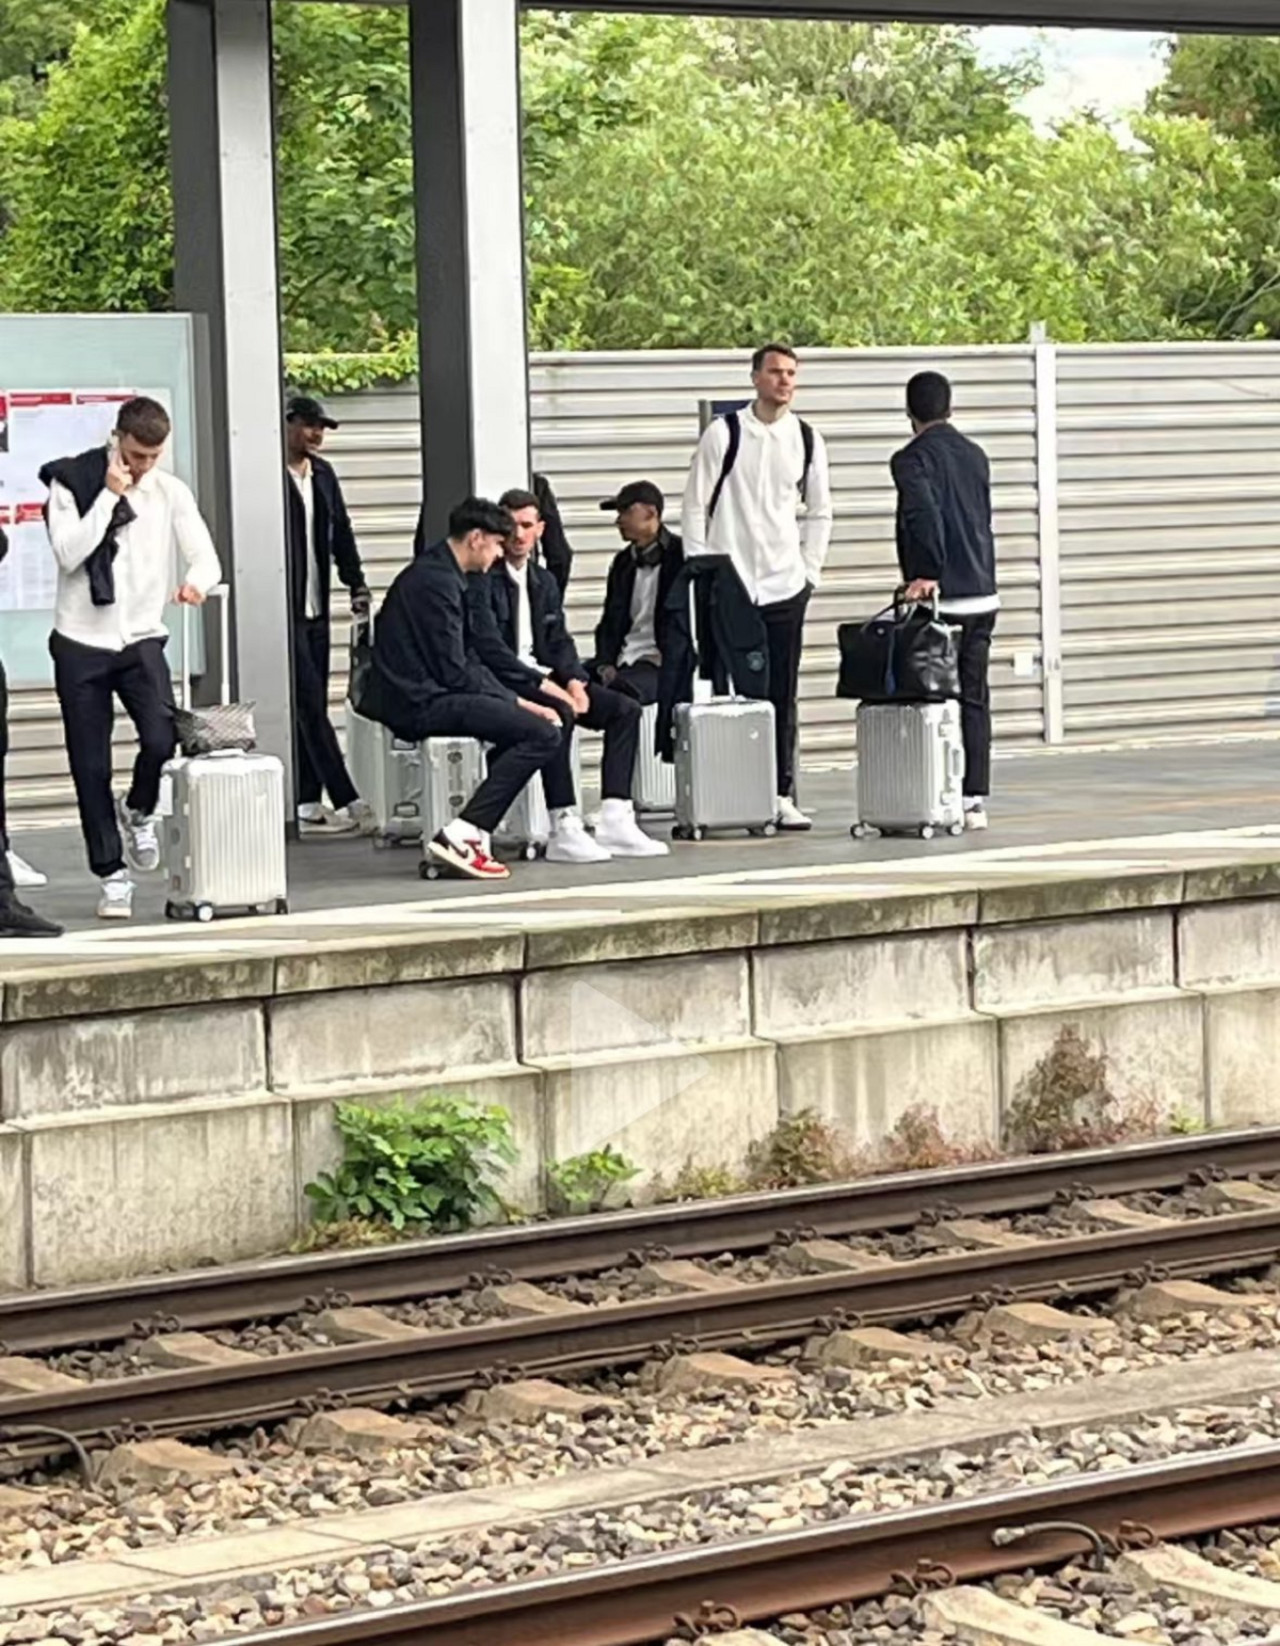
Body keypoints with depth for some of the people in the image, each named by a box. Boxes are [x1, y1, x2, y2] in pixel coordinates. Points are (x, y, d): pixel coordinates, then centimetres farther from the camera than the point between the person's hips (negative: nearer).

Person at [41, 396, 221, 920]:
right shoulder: (72, 483, -4)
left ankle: (137, 813, 13)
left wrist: (196, 580, -26)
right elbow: (68, 552, -16)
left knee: (163, 740, -19)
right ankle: (112, 875, 13)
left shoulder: (170, 493, 3)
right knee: (91, 768, 1)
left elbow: (205, 557, -3)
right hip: (80, 641, -1)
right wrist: (109, 495, -17)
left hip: (140, 638, 1)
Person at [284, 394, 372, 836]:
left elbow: (341, 532, 17)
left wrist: (356, 584, 7)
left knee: (312, 706, 8)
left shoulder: (323, 473, 14)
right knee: (309, 704, -8)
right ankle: (345, 800, -12)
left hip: (315, 607, 8)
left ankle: (308, 805, 10)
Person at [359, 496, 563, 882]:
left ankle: (472, 834, 9)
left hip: (418, 695, 11)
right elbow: (455, 672, -17)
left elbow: (465, 659, 20)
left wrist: (515, 700, 9)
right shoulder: (437, 581, -15)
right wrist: (513, 701, -7)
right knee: (543, 734, -16)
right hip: (420, 704, -11)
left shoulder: (436, 572, 18)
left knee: (535, 718, 18)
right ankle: (460, 836, -18)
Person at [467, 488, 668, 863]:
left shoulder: (544, 581, 18)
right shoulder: (483, 579, -9)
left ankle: (615, 820, -11)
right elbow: (488, 648, -19)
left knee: (625, 709, -5)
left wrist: (574, 679, -6)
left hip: (541, 676, 9)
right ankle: (565, 829, -35)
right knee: (558, 713, -36)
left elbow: (559, 641, 16)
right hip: (499, 682, -9)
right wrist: (542, 684, -22)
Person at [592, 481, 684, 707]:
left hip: (660, 663, -6)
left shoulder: (680, 556, 0)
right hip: (624, 661, 6)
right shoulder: (623, 562, 21)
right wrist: (605, 664, 2)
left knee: (619, 689, -37)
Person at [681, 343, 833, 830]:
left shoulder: (807, 440, 7)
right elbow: (695, 506, 0)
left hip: (785, 587, 3)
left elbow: (819, 512, 16)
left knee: (782, 695, 4)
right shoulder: (724, 434, -3)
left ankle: (782, 795, 9)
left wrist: (809, 570, 8)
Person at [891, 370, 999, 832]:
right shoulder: (975, 455, 14)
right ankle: (975, 799, 8)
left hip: (942, 598, -6)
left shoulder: (913, 459, -8)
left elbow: (924, 513, -23)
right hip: (983, 594, 7)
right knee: (974, 698, 9)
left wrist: (929, 573, -21)